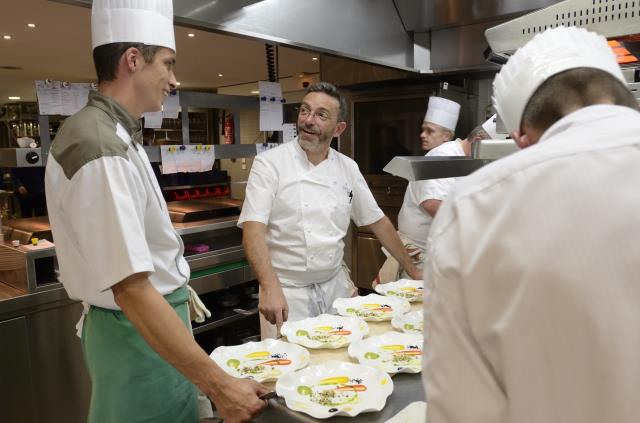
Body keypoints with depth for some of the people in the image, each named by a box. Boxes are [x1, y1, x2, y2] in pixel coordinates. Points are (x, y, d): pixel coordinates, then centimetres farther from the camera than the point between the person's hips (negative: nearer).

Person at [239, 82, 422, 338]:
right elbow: (253, 229, -19)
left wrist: (413, 271, 14)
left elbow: (377, 221, 11)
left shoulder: (347, 168, 3)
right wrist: (271, 288, -32)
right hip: (287, 290, -4)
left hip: (336, 286, 5)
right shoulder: (270, 163, -10)